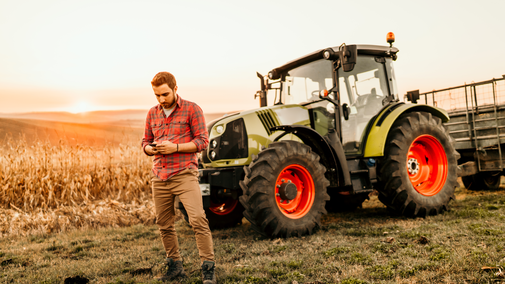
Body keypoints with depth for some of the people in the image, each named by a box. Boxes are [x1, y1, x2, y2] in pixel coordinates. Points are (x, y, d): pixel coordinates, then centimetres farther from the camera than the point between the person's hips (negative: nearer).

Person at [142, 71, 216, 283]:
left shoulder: (192, 109, -2)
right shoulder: (152, 113, 13)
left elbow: (202, 141, -6)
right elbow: (145, 142, 20)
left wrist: (175, 147, -17)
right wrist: (151, 149, -4)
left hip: (184, 174, -5)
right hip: (159, 176, 6)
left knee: (198, 219, -16)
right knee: (164, 224, 11)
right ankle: (175, 266, 26)